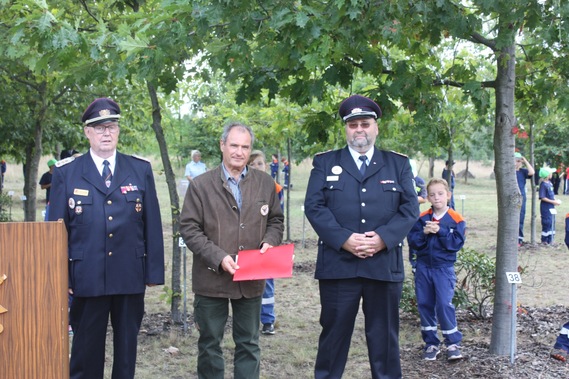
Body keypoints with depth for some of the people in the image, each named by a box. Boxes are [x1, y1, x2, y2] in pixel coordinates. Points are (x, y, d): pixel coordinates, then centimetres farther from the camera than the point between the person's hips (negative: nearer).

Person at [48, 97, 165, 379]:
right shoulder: (66, 172, 2)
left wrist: (154, 271, -1)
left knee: (127, 347, 12)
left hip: (131, 275, 1)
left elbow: (152, 224, 4)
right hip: (86, 277, -1)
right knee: (86, 348, 9)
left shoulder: (141, 170, 5)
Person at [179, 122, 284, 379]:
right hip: (212, 279, -2)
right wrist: (218, 257, -17)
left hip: (251, 279, 2)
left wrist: (270, 241, -8)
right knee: (210, 343, 11)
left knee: (249, 344, 12)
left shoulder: (265, 183, 5)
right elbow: (189, 228, -6)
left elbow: (276, 220, 13)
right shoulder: (201, 185, -3)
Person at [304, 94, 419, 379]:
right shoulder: (324, 163, 8)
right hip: (337, 264, -1)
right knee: (334, 333, 8)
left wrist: (383, 238, -14)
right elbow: (314, 206, -3)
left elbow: (410, 208, 2)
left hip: (384, 265, 1)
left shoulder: (398, 164, 11)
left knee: (384, 336, 9)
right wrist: (344, 239, -15)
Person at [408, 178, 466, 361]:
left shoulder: (456, 219, -6)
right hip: (423, 267, 4)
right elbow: (412, 241, -2)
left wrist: (440, 231, -21)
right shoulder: (422, 218, 2)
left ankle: (453, 343, 5)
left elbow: (457, 243, -13)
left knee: (444, 304, -10)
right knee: (424, 304, 7)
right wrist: (424, 232, -19)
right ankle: (431, 344, 19)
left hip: (444, 268, -3)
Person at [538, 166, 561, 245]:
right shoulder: (543, 184, -18)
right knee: (547, 223, -3)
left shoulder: (549, 183, 8)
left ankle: (550, 240, 21)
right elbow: (542, 197, -21)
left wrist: (556, 200, 3)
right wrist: (553, 202, -19)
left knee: (552, 223, 13)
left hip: (551, 206, 9)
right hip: (545, 207, -9)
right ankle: (544, 240, 7)